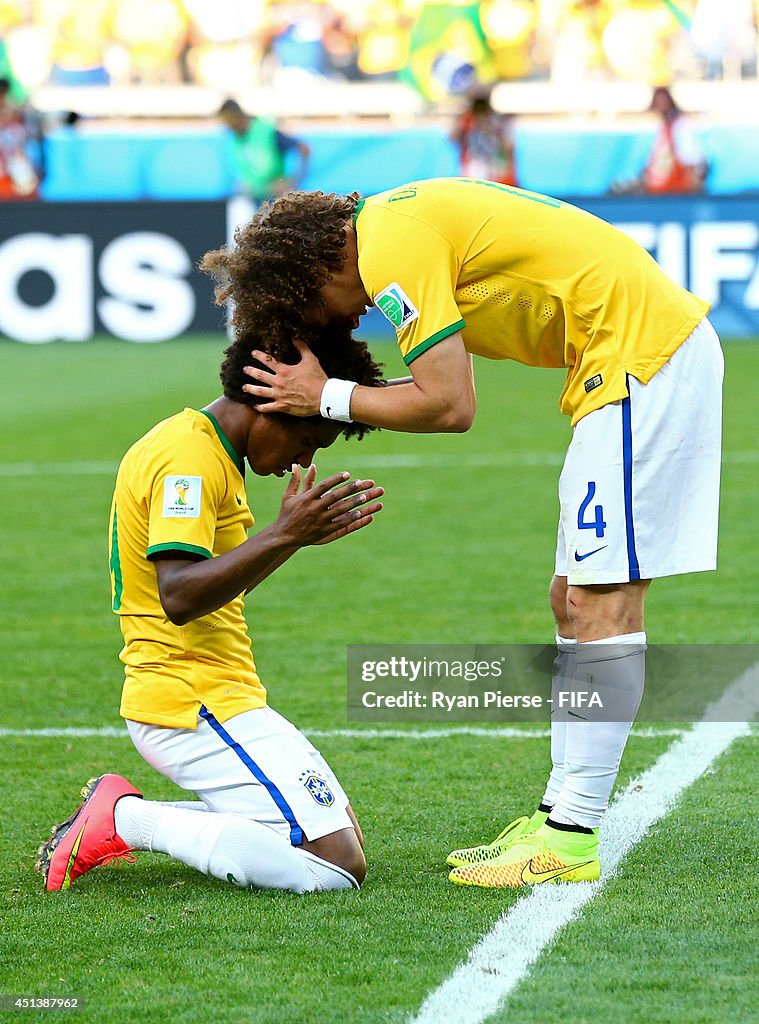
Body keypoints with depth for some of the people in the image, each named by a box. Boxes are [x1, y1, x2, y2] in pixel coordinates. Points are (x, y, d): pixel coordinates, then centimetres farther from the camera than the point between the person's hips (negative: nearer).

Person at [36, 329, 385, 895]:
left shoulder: (208, 452, 18)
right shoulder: (189, 456, -15)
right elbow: (179, 596, -26)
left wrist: (299, 530, 16)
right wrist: (284, 535, -30)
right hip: (196, 704, -11)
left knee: (342, 837, 12)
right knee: (339, 864, -17)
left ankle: (122, 813, 9)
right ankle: (126, 819, -10)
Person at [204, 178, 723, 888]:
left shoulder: (391, 251, -15)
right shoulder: (398, 221, 16)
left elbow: (448, 405, -17)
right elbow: (450, 389, 17)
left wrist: (327, 397, -5)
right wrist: (333, 393, 6)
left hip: (640, 349, -11)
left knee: (602, 602, -11)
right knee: (575, 602, 11)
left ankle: (572, 841, -11)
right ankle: (557, 819, 14)